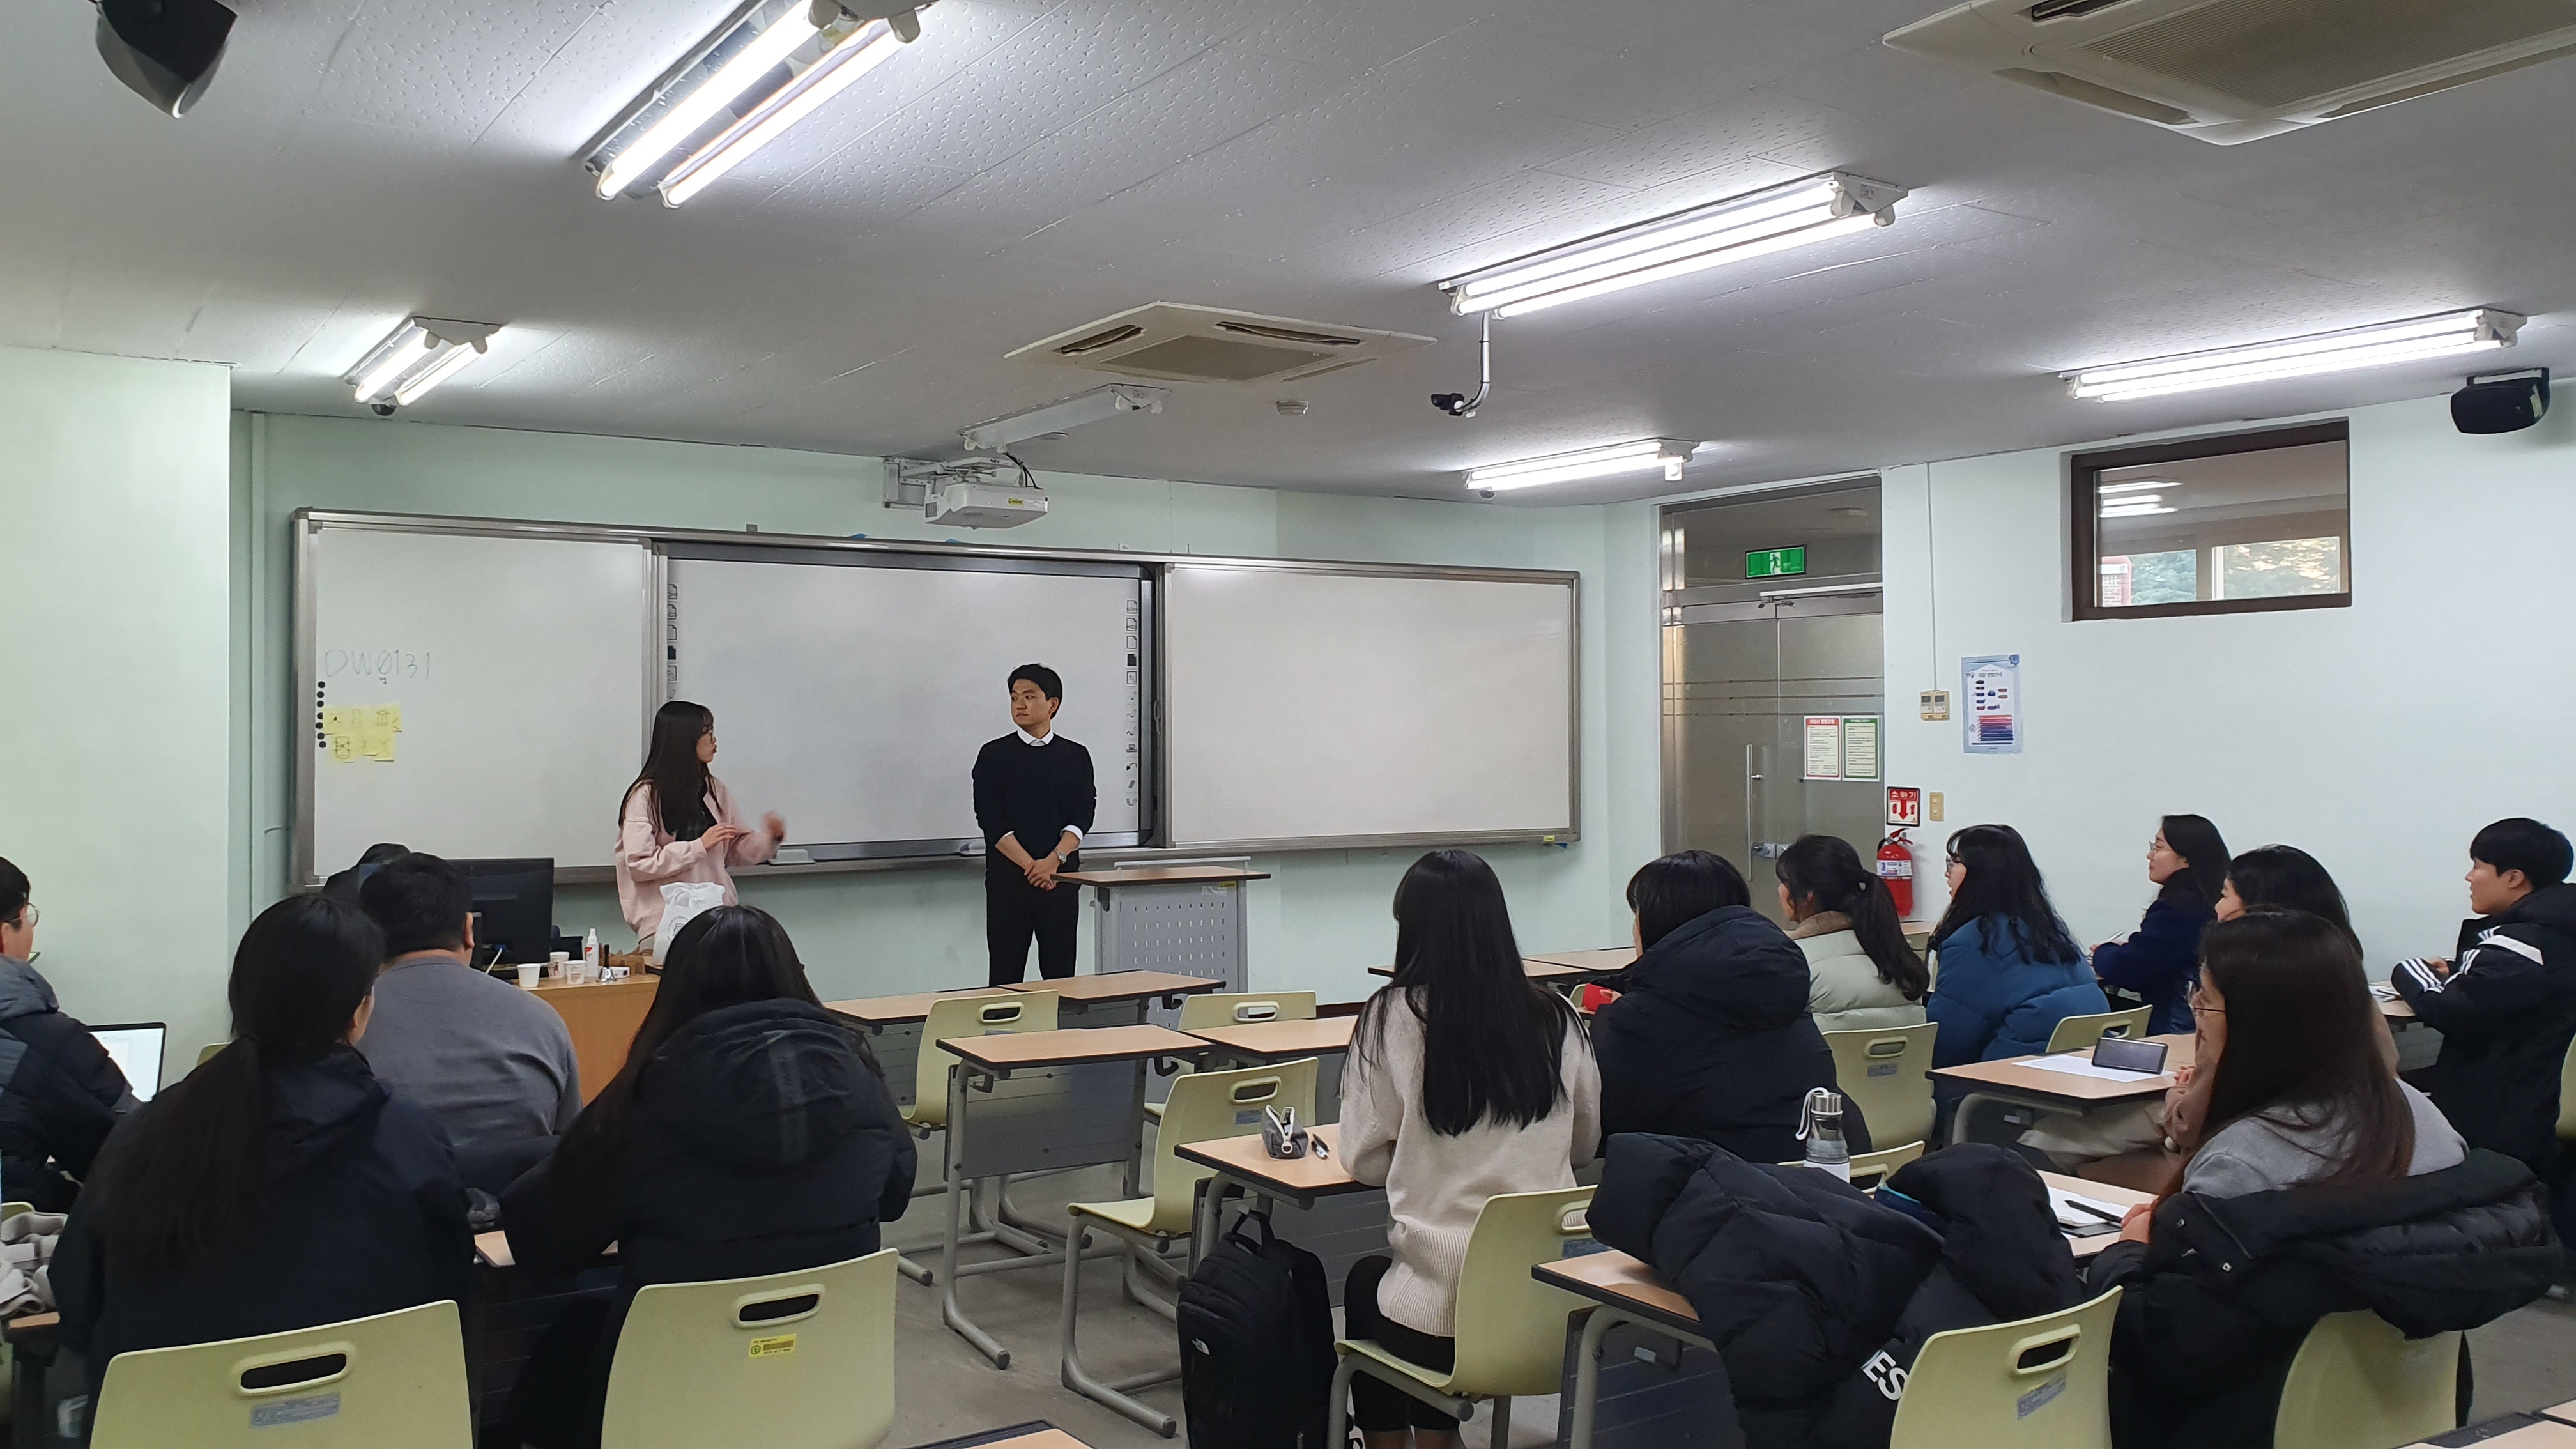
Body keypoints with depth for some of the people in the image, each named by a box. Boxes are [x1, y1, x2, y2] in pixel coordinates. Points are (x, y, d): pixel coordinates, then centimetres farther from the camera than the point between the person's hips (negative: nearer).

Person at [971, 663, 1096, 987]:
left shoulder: (1075, 756, 7)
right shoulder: (994, 755, 3)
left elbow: (1082, 818, 0)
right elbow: (991, 821, -5)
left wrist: (1053, 860, -16)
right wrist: (1031, 866, -14)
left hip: (1062, 875, 1)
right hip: (1008, 877, -1)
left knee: (1060, 972, 3)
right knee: (1007, 972, -1)